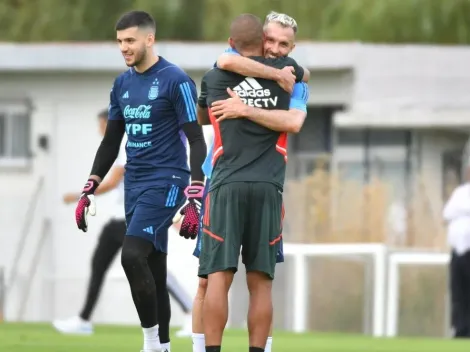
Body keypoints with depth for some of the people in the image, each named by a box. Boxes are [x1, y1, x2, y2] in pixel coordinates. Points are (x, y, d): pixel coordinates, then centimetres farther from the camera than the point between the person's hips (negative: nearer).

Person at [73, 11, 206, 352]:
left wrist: (195, 198, -17)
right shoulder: (122, 84, 12)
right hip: (135, 184, 7)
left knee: (133, 255, -20)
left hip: (166, 183, -7)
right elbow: (111, 141, 20)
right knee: (153, 269, 8)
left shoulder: (176, 80, -9)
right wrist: (89, 190, 14)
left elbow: (196, 141, -10)